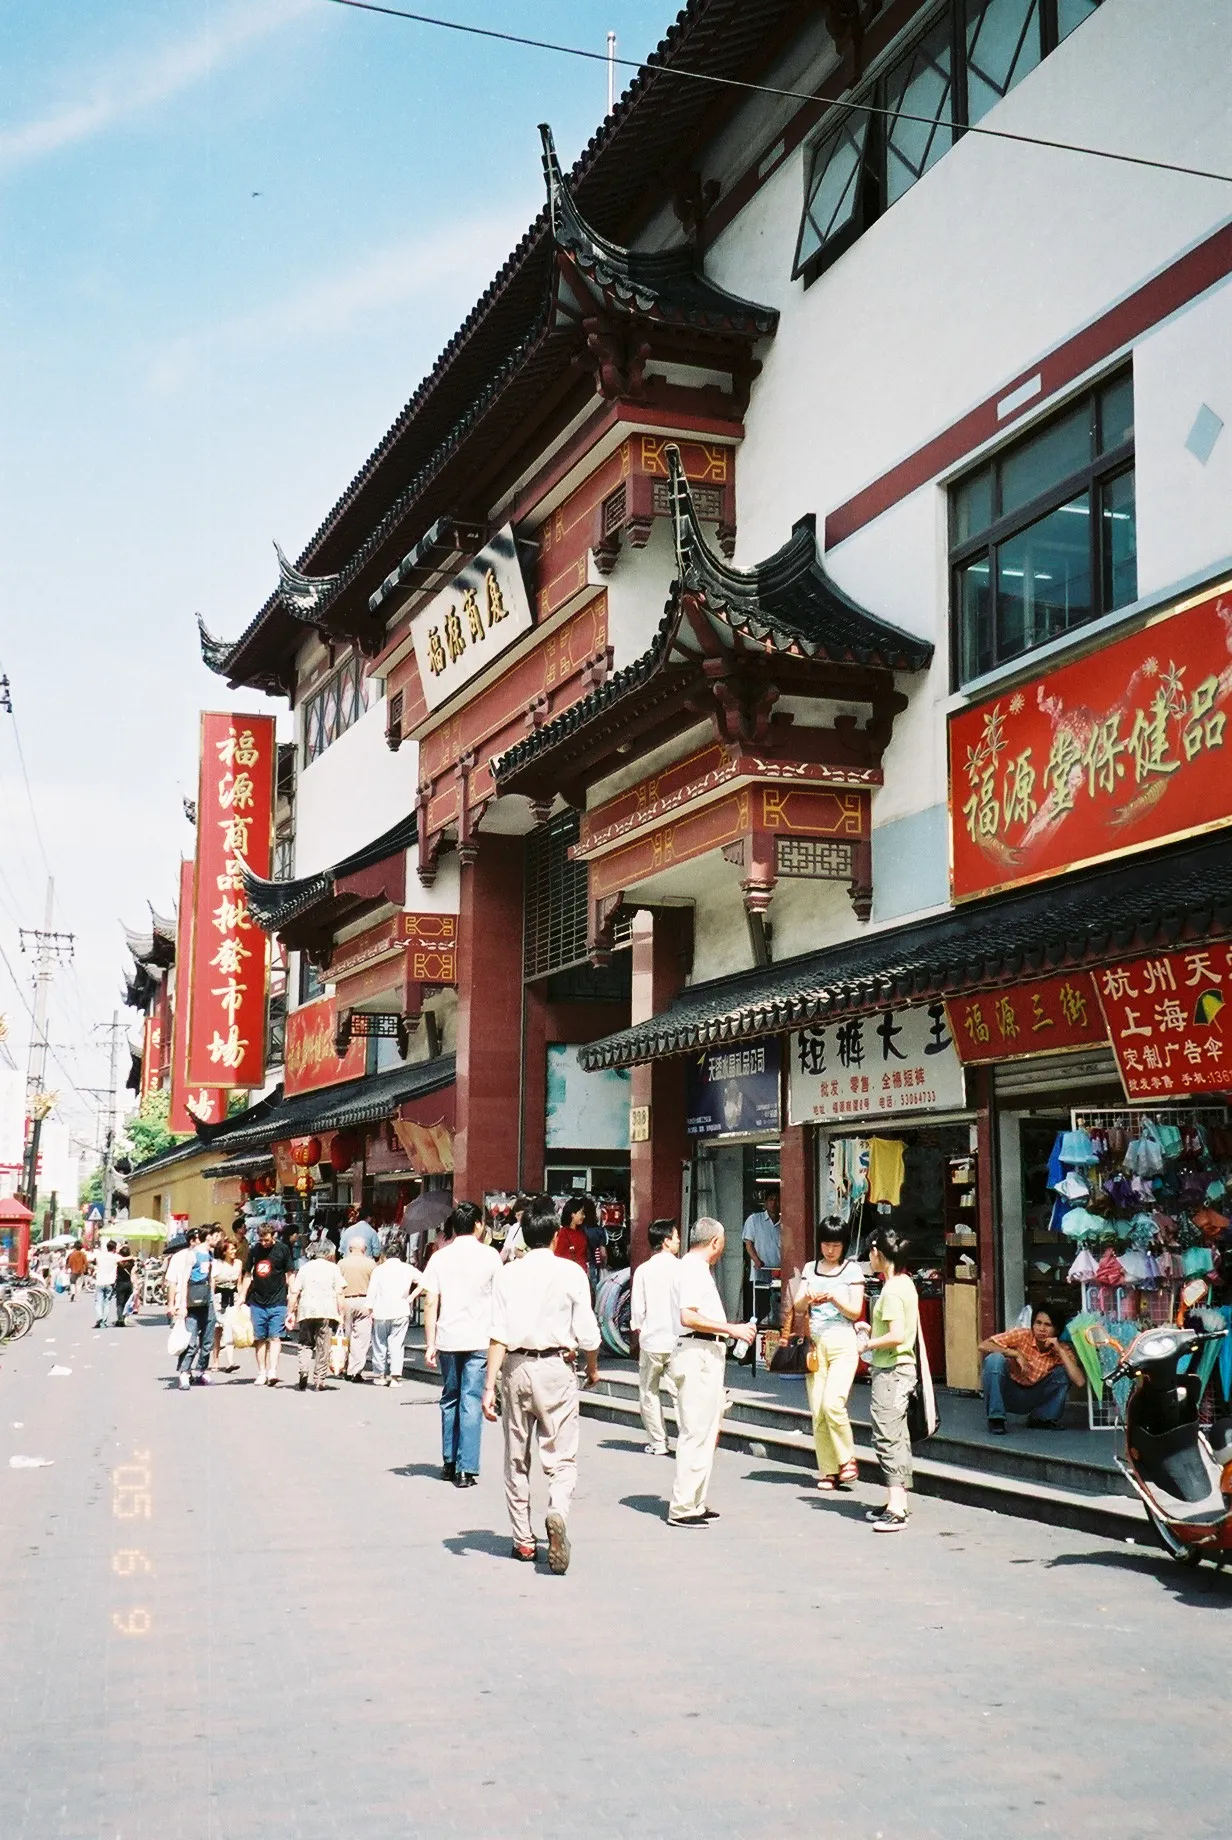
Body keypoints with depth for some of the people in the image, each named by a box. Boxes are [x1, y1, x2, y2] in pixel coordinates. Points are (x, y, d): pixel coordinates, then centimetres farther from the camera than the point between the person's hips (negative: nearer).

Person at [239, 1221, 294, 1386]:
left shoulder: (283, 1249, -3)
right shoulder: (255, 1250, 6)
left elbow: (289, 1274, 2)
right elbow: (248, 1274, 15)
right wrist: (242, 1296, 10)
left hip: (277, 1302, -4)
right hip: (257, 1302, 4)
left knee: (275, 1337, -10)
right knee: (259, 1339, 5)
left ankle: (272, 1371, -15)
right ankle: (261, 1373, 11)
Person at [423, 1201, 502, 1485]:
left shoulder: (439, 1257, 3)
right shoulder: (490, 1256, -2)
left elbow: (430, 1303, -1)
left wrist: (430, 1343, 4)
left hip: (447, 1339, 2)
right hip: (479, 1340, -2)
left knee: (450, 1399, 17)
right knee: (471, 1402, -1)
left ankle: (449, 1463, 23)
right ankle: (466, 1469, -4)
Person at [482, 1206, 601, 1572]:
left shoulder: (509, 1273, 0)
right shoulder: (571, 1272, -3)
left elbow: (499, 1334, -7)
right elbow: (587, 1334, -3)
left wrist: (490, 1385, -7)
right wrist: (593, 1368, 16)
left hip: (516, 1367, 2)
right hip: (557, 1367, -2)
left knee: (516, 1458, 14)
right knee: (561, 1456, 3)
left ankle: (523, 1540, 20)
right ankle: (558, 1512, -25)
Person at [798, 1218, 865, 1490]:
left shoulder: (852, 1270, 3)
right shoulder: (810, 1268, 14)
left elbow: (855, 1311, -1)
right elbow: (797, 1304, 6)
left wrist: (833, 1297, -17)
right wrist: (807, 1297, -15)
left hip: (842, 1342, -4)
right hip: (816, 1343, 4)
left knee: (833, 1403, -18)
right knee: (817, 1411, 0)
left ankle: (847, 1460, 1)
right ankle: (827, 1471, 7)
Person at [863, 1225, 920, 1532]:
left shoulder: (892, 1290, -19)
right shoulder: (905, 1282, 11)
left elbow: (897, 1335, -26)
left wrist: (869, 1344, -12)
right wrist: (872, 1331, 17)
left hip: (890, 1371, -10)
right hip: (903, 1367, 10)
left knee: (887, 1438, -10)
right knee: (898, 1438, 15)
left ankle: (896, 1510, -13)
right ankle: (898, 1503, 22)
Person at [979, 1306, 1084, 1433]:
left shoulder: (1062, 1350, -11)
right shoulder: (1021, 1336, -18)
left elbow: (1080, 1382, -27)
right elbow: (983, 1346, -27)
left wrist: (1061, 1351, -28)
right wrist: (1015, 1353, -33)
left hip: (1031, 1398, 3)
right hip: (1006, 1392, -3)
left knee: (1064, 1371, -17)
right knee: (995, 1358, -31)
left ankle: (1043, 1418, 0)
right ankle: (995, 1418, -20)